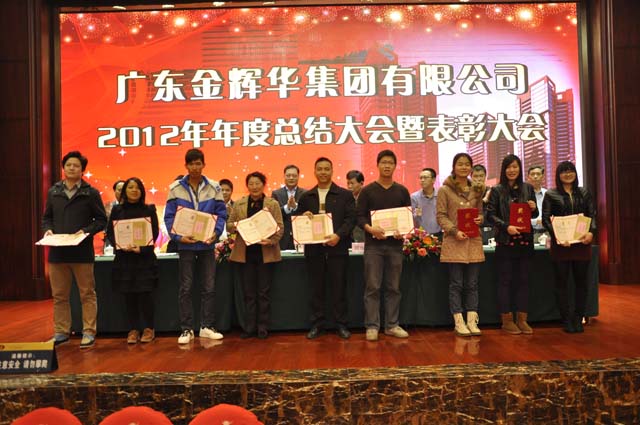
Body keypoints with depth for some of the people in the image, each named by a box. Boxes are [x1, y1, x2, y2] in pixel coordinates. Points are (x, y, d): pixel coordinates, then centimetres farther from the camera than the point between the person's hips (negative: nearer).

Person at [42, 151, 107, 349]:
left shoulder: (91, 193, 0)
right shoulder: (53, 192, 10)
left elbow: (101, 220, 0)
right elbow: (47, 218, 16)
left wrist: (86, 231, -15)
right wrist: (48, 230, -4)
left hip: (82, 252, -4)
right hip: (57, 251, 4)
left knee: (87, 294, 3)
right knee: (59, 295, 12)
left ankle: (89, 332, 10)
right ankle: (61, 332, 23)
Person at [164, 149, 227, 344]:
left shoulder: (214, 187, 0)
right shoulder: (176, 188, -3)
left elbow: (221, 214, 1)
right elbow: (169, 216, -3)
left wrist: (216, 232, -15)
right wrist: (178, 236, -16)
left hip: (207, 244, 1)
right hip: (185, 244, -1)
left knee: (209, 287, 8)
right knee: (186, 288, 6)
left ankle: (207, 326, 20)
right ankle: (186, 329, 16)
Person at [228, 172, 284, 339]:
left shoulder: (273, 204, 2)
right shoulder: (239, 204, 8)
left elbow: (280, 228, -3)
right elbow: (229, 224, 9)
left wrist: (271, 241, -20)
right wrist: (235, 226, -14)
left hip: (265, 253, -2)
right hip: (244, 253, 2)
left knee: (263, 292, 5)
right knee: (248, 293, 8)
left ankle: (263, 327, 15)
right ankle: (249, 327, 18)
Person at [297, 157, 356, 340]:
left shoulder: (345, 194, 3)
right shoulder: (306, 196, 12)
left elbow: (351, 218, -4)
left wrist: (339, 235, -19)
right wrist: (303, 216, -9)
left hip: (337, 247, -2)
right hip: (314, 248, 3)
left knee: (339, 288, 4)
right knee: (316, 289, 9)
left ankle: (341, 324, 15)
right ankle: (317, 324, 18)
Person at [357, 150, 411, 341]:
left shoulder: (402, 191, 10)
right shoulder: (367, 191, 3)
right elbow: (360, 217, -1)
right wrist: (370, 228, -21)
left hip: (395, 244, 3)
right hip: (373, 244, -2)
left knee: (393, 287, 8)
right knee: (372, 287, -2)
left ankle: (392, 325, 17)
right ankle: (372, 326, 6)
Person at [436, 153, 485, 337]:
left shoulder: (477, 189, 12)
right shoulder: (445, 190, -2)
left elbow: (481, 212, 18)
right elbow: (441, 216, -5)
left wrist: (480, 219, -5)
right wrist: (455, 231, -17)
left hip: (474, 241, 4)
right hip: (454, 242, -4)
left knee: (472, 284, 8)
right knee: (456, 284, 1)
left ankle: (472, 321, 15)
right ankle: (458, 322, 9)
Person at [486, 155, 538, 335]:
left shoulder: (528, 188, 9)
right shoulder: (497, 190, -1)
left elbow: (534, 214, 15)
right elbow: (490, 215, -6)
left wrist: (534, 208, -8)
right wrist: (506, 227, -20)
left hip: (525, 240, 4)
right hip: (505, 241, -3)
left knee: (523, 280, 8)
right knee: (505, 281, 3)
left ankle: (522, 319, 18)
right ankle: (507, 320, 12)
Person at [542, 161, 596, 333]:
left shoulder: (585, 193, 12)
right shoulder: (551, 195, 3)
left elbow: (592, 215, 7)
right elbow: (545, 219, -3)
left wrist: (591, 232, -11)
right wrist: (556, 235, -18)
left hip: (582, 242, 3)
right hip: (560, 243, -2)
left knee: (581, 280, 6)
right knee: (562, 282, 2)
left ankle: (578, 319, 17)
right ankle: (566, 320, 10)